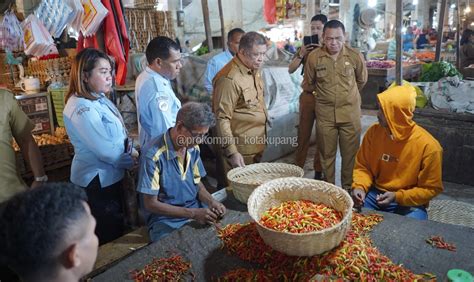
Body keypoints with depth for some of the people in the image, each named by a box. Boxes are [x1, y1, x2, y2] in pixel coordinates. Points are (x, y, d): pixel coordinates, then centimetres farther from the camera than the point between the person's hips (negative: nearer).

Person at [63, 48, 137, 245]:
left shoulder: (99, 99, 5)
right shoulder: (82, 109, -24)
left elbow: (119, 136, 12)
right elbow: (107, 151, -24)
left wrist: (132, 152, -4)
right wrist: (132, 162, -9)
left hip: (108, 176, 9)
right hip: (97, 181, -9)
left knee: (115, 229, 24)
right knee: (109, 238, 8)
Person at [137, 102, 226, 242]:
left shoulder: (193, 148, 0)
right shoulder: (153, 155, -21)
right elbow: (151, 204, -16)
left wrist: (211, 201, -7)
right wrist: (193, 214, -21)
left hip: (197, 212, 6)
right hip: (166, 220, -6)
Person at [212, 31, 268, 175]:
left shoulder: (255, 69, 6)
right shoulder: (229, 78, -22)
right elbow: (222, 119, -23)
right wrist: (231, 152, -24)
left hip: (257, 145, 8)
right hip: (240, 149, -8)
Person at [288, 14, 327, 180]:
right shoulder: (305, 48, 7)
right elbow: (290, 70, 1)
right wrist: (301, 55, -14)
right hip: (308, 95, 1)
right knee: (303, 133, 4)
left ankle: (319, 170, 16)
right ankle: (298, 167, 13)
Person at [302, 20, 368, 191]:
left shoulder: (355, 56, -4)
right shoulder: (314, 57, -6)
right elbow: (308, 84, 10)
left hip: (350, 113, 0)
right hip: (325, 113, 0)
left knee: (350, 153, 7)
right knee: (327, 153, 10)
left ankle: (348, 188, 24)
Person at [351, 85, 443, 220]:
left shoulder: (428, 146, -16)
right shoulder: (374, 132, -5)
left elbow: (431, 188, -8)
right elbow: (362, 166, 5)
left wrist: (397, 197, -20)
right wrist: (359, 187, -15)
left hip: (409, 203, -3)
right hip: (374, 194, 3)